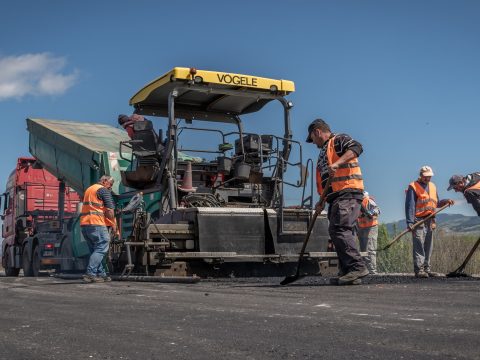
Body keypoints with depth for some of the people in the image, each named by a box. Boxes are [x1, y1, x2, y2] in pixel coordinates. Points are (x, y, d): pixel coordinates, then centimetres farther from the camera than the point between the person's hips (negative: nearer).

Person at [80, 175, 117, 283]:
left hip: (84, 223, 9)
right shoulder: (103, 190, -3)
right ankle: (90, 273, -18)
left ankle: (101, 274, 14)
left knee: (95, 250, 13)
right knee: (101, 249, -9)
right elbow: (109, 210, -9)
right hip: (96, 223, -9)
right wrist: (113, 225, -1)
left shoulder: (89, 189, 26)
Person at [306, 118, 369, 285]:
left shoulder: (339, 140, 3)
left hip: (348, 193, -10)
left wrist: (337, 163, -30)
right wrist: (321, 202, 18)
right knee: (341, 233, 5)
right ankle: (347, 273, 5)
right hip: (336, 198, 10)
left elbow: (356, 148, -19)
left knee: (339, 229, -20)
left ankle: (357, 266, -22)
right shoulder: (323, 153, 29)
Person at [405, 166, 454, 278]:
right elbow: (410, 206, -10)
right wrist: (410, 222, -17)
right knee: (419, 246, -11)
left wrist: (446, 201, 5)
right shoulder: (413, 187, -4)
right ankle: (418, 270, -12)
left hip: (430, 221, 7)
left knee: (428, 247, 10)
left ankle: (426, 269, 16)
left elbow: (436, 203, 23)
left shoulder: (432, 186, 18)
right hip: (418, 221, -7)